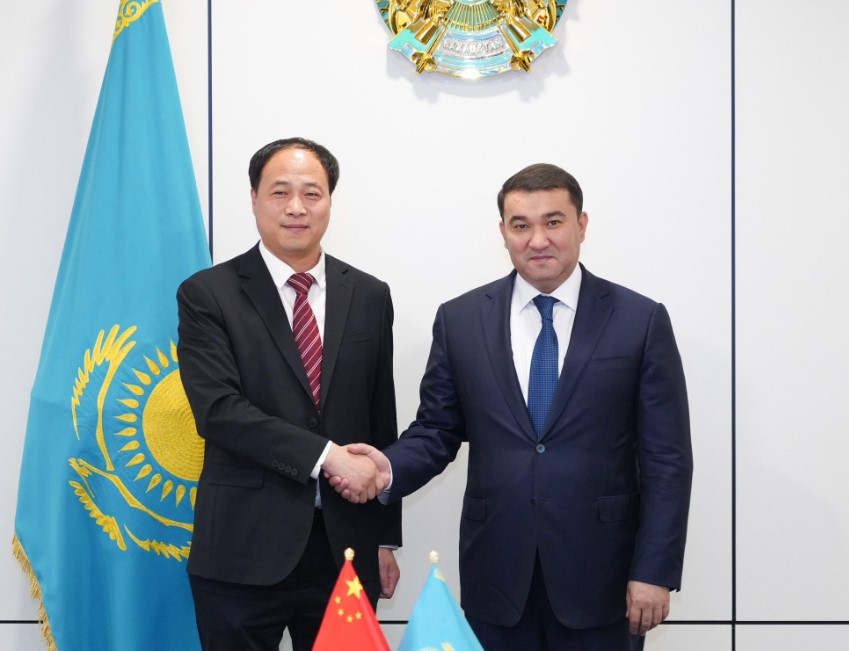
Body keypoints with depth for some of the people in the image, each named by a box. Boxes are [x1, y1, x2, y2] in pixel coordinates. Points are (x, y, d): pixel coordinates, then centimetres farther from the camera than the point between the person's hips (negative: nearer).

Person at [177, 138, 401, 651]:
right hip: (244, 551, -2)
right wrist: (326, 456, -19)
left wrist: (386, 537, 10)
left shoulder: (369, 296, 8)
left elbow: (382, 422, 10)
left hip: (347, 549, 3)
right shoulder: (207, 294, -2)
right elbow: (218, 410, -13)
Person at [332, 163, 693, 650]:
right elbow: (436, 431, 7)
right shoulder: (460, 319, 4)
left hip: (600, 574, -1)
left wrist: (655, 572, -7)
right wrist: (390, 469, -13)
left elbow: (667, 459, -3)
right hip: (496, 573, 2)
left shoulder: (641, 320, -2)